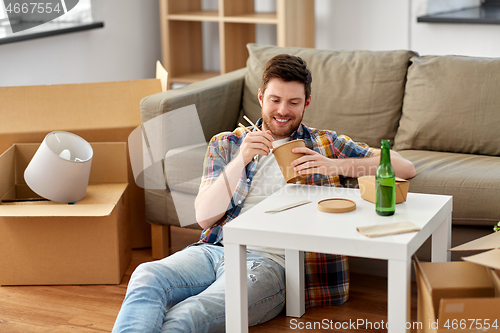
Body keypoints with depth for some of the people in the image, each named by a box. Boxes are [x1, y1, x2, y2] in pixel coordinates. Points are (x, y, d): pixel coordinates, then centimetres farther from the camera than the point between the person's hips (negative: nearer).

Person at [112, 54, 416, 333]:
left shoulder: (325, 145, 19)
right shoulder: (225, 144, 21)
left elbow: (405, 168, 10)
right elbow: (205, 216, 7)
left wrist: (336, 166, -5)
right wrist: (241, 160, -8)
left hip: (271, 260, -3)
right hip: (214, 248, 3)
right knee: (146, 277, -33)